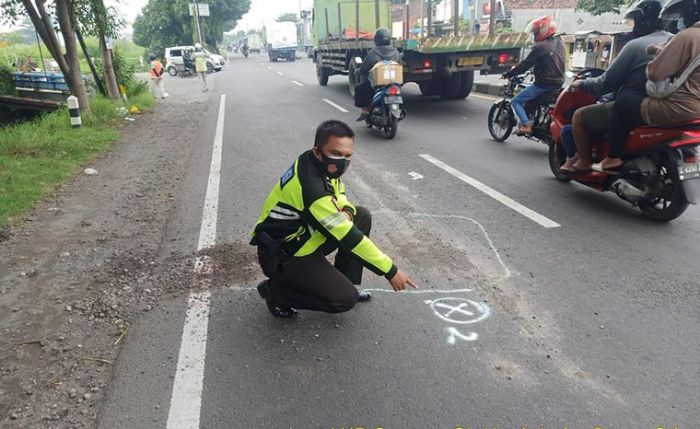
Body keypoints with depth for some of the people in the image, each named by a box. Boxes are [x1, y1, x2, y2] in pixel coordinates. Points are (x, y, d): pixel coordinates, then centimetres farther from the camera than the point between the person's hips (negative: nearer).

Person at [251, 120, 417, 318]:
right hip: (283, 257, -9)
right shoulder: (311, 185, -33)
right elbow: (348, 237, -30)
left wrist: (346, 210, -11)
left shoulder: (320, 163, -7)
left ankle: (344, 284, 14)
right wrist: (390, 270, -22)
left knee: (362, 216, 5)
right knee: (346, 298, -14)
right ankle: (276, 290, 2)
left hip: (303, 238, 9)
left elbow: (338, 192, 14)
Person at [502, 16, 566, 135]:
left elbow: (526, 64, -14)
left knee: (516, 101, -2)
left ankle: (526, 125, -16)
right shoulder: (560, 43, 11)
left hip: (543, 84, -9)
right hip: (558, 83, 9)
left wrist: (508, 74, -4)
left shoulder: (540, 47, -15)